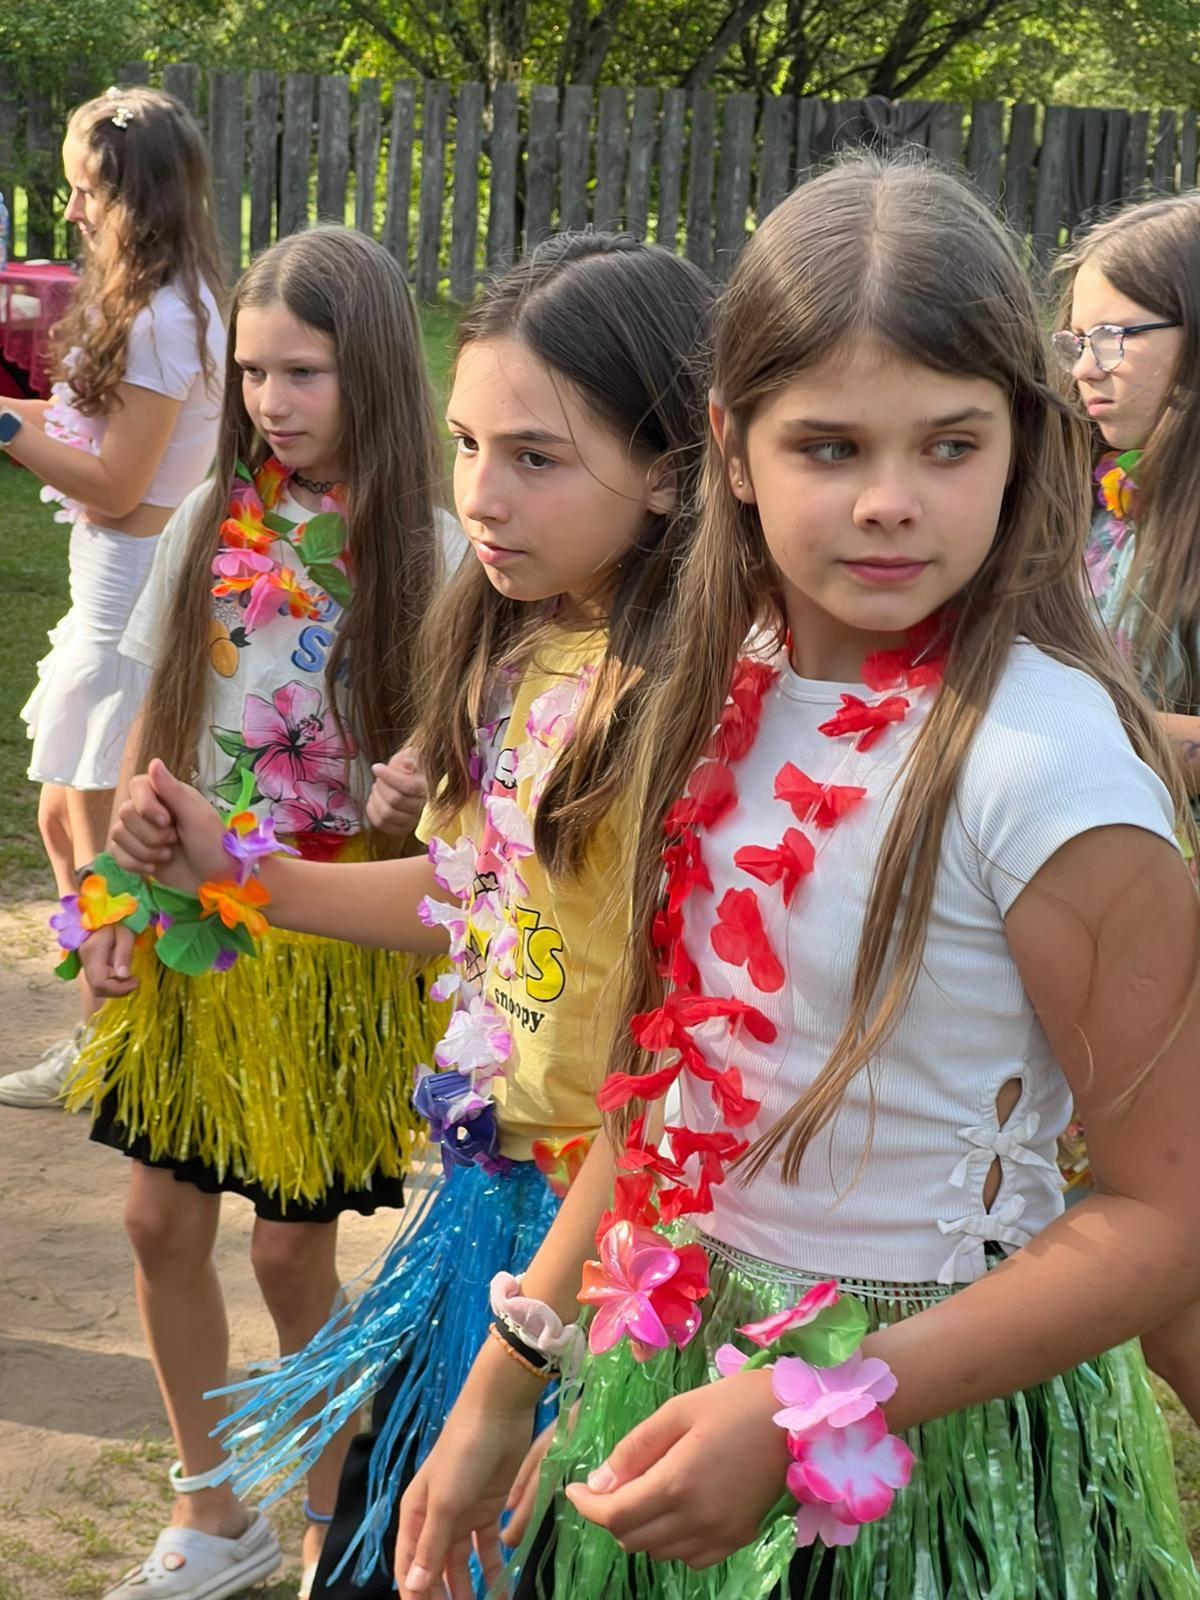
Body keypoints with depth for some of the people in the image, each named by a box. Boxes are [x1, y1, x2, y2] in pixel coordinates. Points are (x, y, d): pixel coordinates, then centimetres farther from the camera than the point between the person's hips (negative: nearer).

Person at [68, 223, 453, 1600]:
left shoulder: (427, 549, -8)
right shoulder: (211, 523, 2)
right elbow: (157, 728, 8)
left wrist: (425, 794, -27)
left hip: (331, 939, -4)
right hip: (191, 920, 4)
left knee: (293, 1244, 3)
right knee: (163, 1220, 8)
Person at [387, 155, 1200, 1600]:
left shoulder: (1044, 756, -22)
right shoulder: (731, 694, -4)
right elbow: (664, 1084, 4)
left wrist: (809, 1415, -22)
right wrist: (498, 1390, 6)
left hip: (933, 1460, -6)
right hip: (685, 1368, 6)